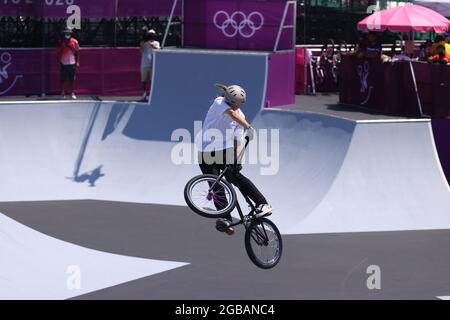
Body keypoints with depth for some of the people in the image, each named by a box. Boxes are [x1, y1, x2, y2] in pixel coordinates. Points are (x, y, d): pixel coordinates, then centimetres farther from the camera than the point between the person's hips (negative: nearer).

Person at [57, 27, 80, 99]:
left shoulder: (74, 42, 2)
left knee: (72, 79, 3)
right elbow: (58, 53, 7)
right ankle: (62, 93, 11)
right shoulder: (61, 42, 3)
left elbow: (77, 52, 7)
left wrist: (77, 62, 2)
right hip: (63, 63, 0)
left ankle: (72, 93, 11)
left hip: (72, 63, 0)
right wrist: (59, 61, 1)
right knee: (62, 79, 2)